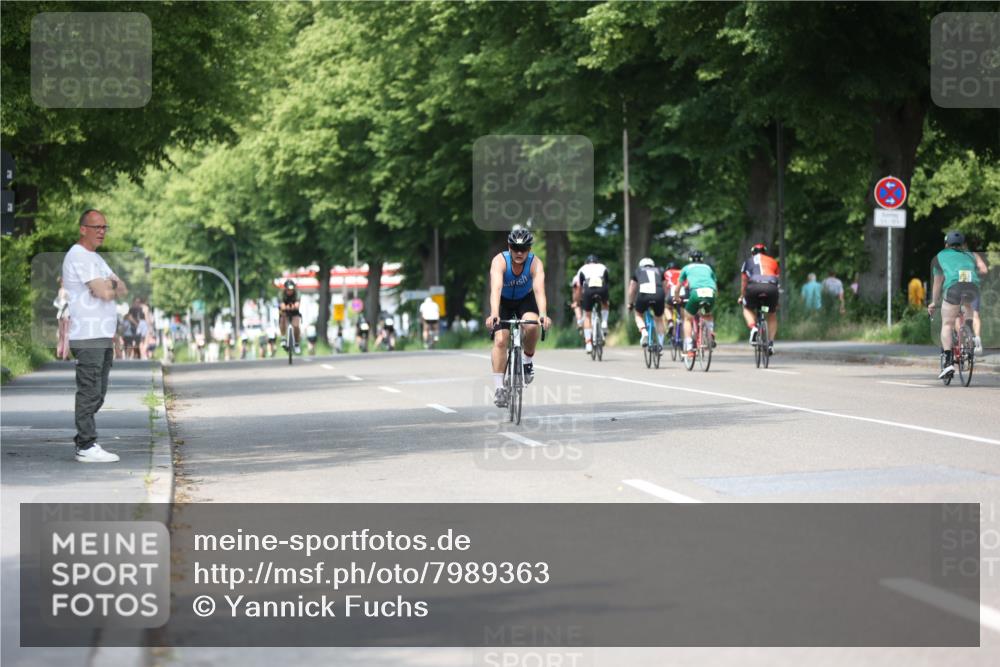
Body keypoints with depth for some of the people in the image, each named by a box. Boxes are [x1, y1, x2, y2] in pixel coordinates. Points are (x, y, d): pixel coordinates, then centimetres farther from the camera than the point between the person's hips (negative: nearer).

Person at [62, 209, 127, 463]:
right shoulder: (78, 256, -10)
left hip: (102, 336, 10)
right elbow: (104, 293, -19)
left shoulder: (95, 258, 22)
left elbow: (122, 290, 15)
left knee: (97, 394, 12)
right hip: (88, 337, -10)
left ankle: (83, 439, 18)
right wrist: (112, 285, 3)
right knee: (90, 392, -10)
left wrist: (110, 284, -6)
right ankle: (86, 447, -10)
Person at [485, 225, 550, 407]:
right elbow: (496, 288, -44)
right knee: (500, 340, -17)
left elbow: (539, 289, -41)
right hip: (504, 301, 0)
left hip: (526, 300, 0)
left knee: (532, 325, -30)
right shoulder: (500, 261, -30)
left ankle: (528, 359, -2)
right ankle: (499, 388, -10)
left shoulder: (535, 263, -27)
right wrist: (494, 314, -60)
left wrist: (543, 314, -58)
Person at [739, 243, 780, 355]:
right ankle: (771, 343, 9)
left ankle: (753, 328, -3)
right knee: (772, 315, 22)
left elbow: (743, 282, 30)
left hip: (754, 287, -1)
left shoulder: (748, 261, 27)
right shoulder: (773, 261, 29)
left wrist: (742, 296, 46)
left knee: (747, 309, 26)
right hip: (772, 287, 1)